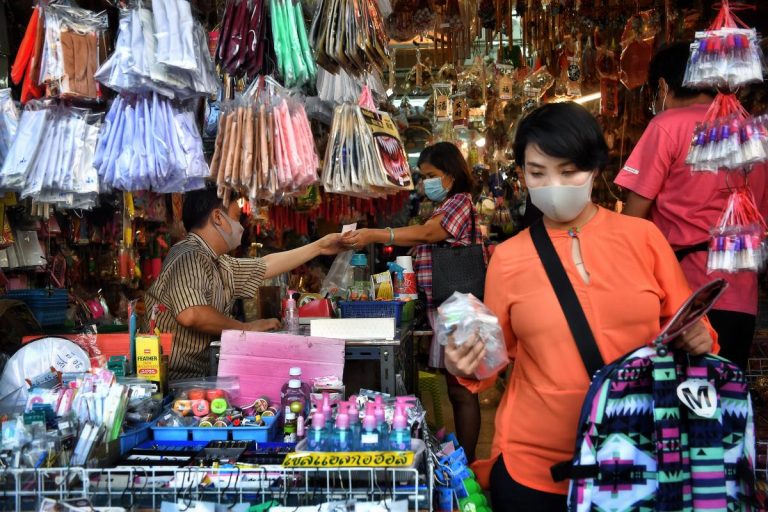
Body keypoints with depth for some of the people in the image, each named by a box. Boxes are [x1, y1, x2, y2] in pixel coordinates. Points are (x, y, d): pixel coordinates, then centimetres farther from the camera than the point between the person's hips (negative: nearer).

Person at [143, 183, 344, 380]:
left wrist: (318, 247, 29)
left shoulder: (218, 263, 12)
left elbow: (265, 265, 26)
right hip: (177, 378, -9)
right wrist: (246, 328, -18)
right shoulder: (189, 257, -17)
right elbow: (191, 315, -32)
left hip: (200, 373, 9)